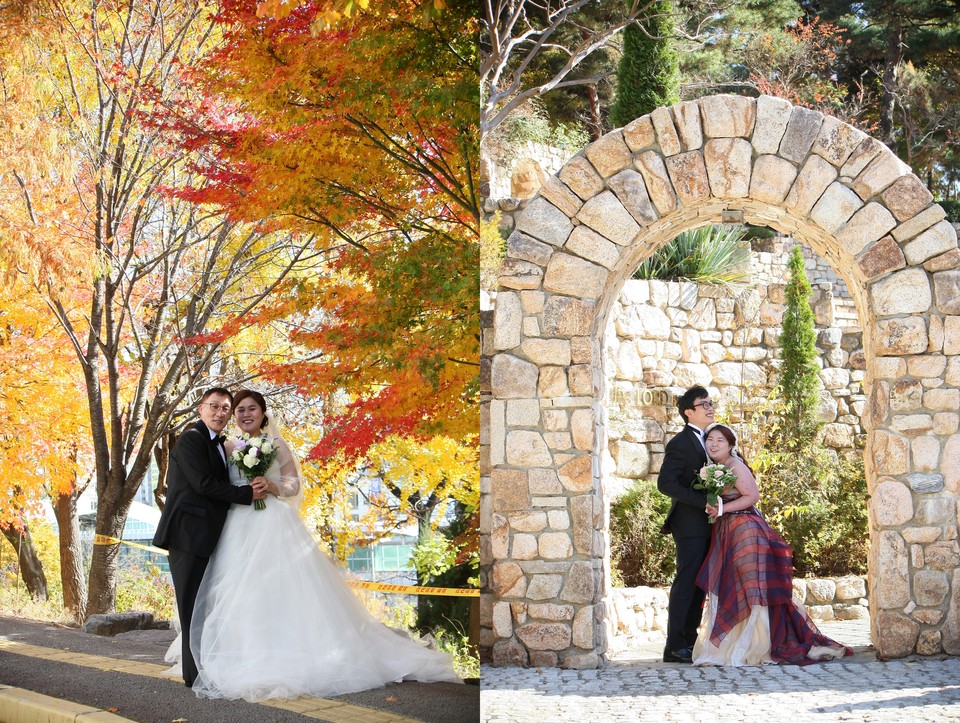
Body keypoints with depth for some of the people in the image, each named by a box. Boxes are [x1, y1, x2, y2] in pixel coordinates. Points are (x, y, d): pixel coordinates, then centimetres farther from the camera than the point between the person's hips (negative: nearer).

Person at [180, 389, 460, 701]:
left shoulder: (276, 445, 3)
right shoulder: (229, 448, 11)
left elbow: (293, 483, 1)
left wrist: (274, 487, -17)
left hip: (274, 525, -3)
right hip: (239, 529, 3)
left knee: (283, 590, -8)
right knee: (243, 594, -1)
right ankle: (251, 661, 4)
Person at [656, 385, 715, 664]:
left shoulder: (705, 439, 16)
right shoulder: (680, 443, -12)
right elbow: (665, 483, -20)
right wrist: (703, 501, -21)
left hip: (706, 524, 9)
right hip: (690, 525, -9)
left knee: (699, 584, 10)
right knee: (685, 583, -7)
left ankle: (689, 641, 16)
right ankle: (674, 647, -3)